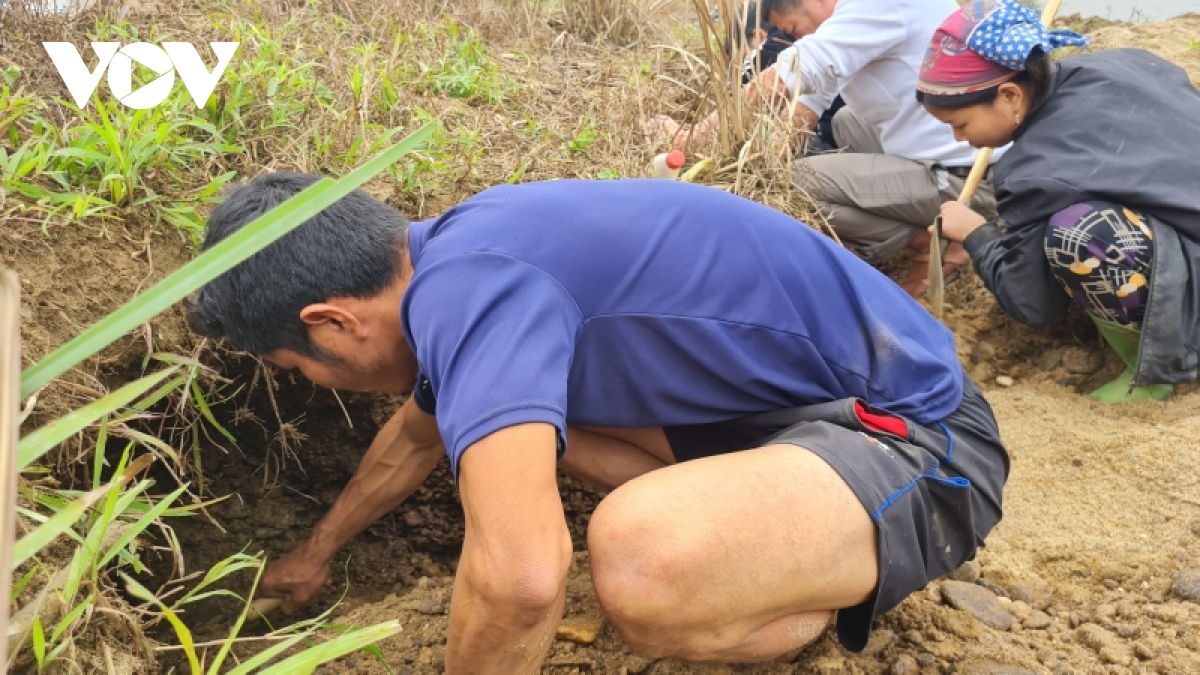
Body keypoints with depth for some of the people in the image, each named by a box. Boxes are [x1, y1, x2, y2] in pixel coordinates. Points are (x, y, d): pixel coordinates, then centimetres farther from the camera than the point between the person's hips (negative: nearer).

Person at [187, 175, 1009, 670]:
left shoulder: (465, 285, -27)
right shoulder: (461, 253, 5)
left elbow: (517, 573, -39)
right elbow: (418, 433, 25)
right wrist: (317, 552, 39)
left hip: (916, 435, -9)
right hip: (794, 399, 9)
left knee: (638, 559, -36)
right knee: (513, 405, 14)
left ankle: (840, 587, -3)